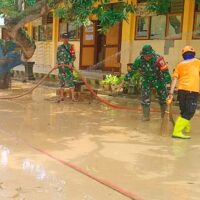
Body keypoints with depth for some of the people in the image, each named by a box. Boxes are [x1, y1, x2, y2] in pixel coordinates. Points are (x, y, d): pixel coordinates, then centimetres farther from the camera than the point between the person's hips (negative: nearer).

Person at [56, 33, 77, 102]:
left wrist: (71, 63, -16)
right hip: (61, 67, 4)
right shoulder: (59, 47, 12)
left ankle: (73, 97, -7)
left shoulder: (71, 46, 2)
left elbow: (73, 56, -2)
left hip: (69, 67, -4)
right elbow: (58, 57, 16)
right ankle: (61, 96, 15)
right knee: (62, 82, 7)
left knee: (70, 81, -8)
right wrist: (57, 63, 1)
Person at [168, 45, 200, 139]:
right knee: (189, 113, -4)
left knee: (184, 111, 21)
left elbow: (174, 79, 6)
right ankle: (177, 132, -16)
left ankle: (186, 128, 38)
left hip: (181, 90, 4)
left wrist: (171, 93, 4)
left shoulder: (180, 64, 14)